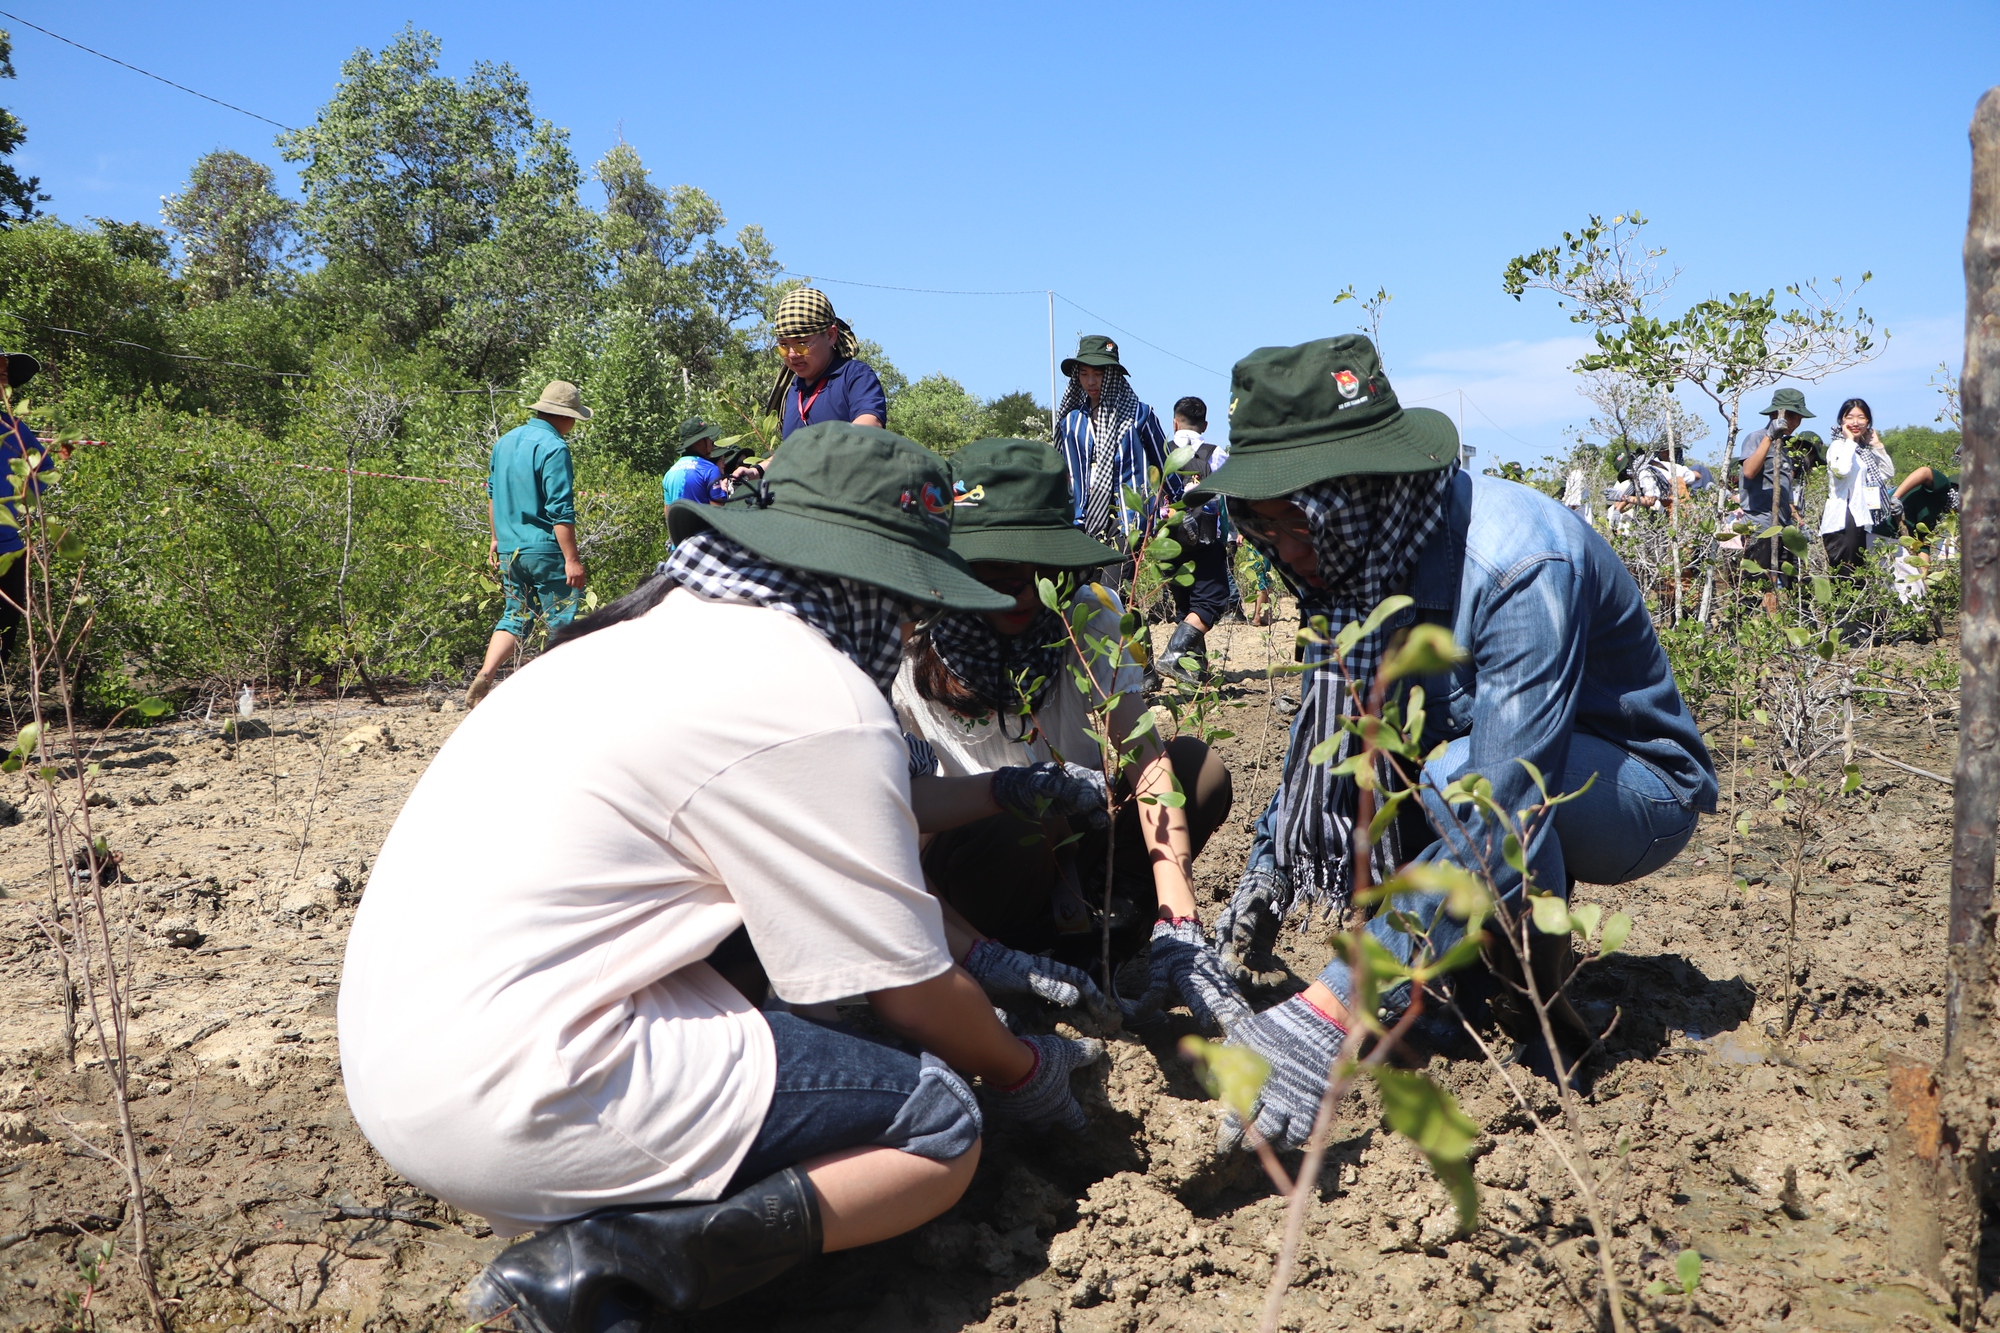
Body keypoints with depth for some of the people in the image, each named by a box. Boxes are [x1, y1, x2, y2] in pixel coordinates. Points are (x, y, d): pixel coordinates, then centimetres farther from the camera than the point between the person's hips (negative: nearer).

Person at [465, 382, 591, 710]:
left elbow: (493, 494, 22)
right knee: (563, 621, 2)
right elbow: (560, 511, -18)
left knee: (515, 616, 16)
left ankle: (484, 678, 1)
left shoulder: (505, 441, 12)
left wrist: (497, 538, 31)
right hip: (545, 550, -8)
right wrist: (572, 559, -18)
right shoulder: (553, 448, -14)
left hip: (510, 548, 8)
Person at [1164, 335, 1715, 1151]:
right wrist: (1268, 869, -10)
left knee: (1463, 774, -36)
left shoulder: (1520, 564, -35)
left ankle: (1547, 994, -9)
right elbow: (1325, 728, 3)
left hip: (1639, 788, -7)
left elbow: (1500, 818, -42)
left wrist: (1332, 1012, -48)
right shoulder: (1358, 550, -12)